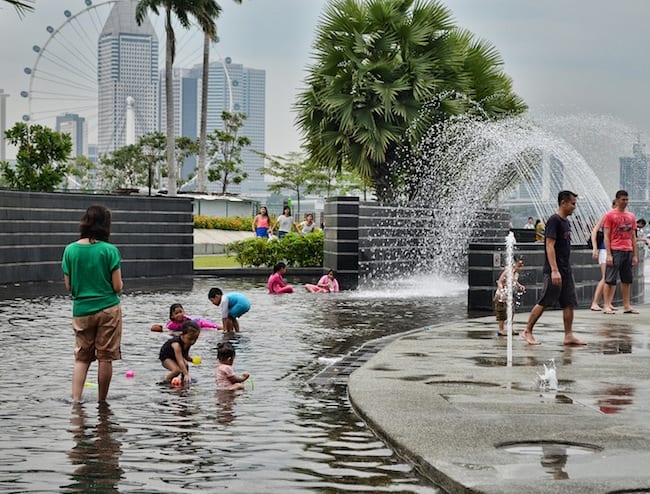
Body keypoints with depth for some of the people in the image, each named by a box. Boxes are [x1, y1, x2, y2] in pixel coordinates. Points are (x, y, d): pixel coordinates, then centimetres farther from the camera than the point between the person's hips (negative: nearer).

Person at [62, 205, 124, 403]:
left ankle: (75, 399, -2)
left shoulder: (70, 250, -1)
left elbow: (68, 286, 3)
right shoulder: (109, 250, -10)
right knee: (105, 358, 6)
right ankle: (102, 402, 14)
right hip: (108, 308, -3)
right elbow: (118, 286, -9)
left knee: (81, 358, 10)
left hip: (81, 310, 3)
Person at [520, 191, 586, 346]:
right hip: (554, 271, -9)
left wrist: (566, 270, 20)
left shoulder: (566, 222, 15)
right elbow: (550, 246, -18)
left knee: (569, 303, 5)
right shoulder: (554, 221, -12)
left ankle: (569, 336, 7)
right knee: (544, 302, -4)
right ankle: (527, 331, 6)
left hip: (566, 270, 9)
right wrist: (554, 270, -24)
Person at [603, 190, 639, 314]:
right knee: (610, 280, -5)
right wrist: (608, 254, -12)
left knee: (627, 280, 8)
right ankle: (607, 306, -3)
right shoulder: (610, 215, -1)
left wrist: (635, 255, 10)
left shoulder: (631, 216, 15)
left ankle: (627, 306, 13)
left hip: (628, 251, 6)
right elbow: (606, 236, -5)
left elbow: (633, 237, 16)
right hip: (615, 251, -5)